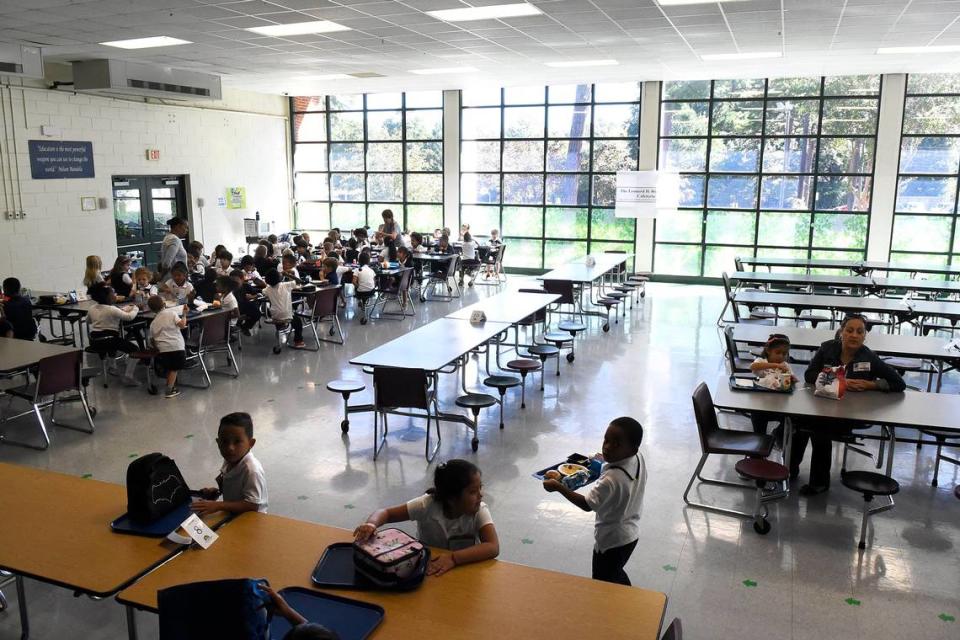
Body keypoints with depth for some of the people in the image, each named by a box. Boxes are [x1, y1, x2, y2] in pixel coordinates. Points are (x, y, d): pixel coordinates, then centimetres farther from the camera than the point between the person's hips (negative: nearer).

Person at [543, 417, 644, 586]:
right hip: (630, 534, 9)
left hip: (611, 541, -9)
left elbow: (587, 504, -28)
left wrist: (558, 487, -24)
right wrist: (607, 461, 7)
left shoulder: (611, 478, -35)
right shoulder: (637, 459, -11)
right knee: (616, 575, 31)